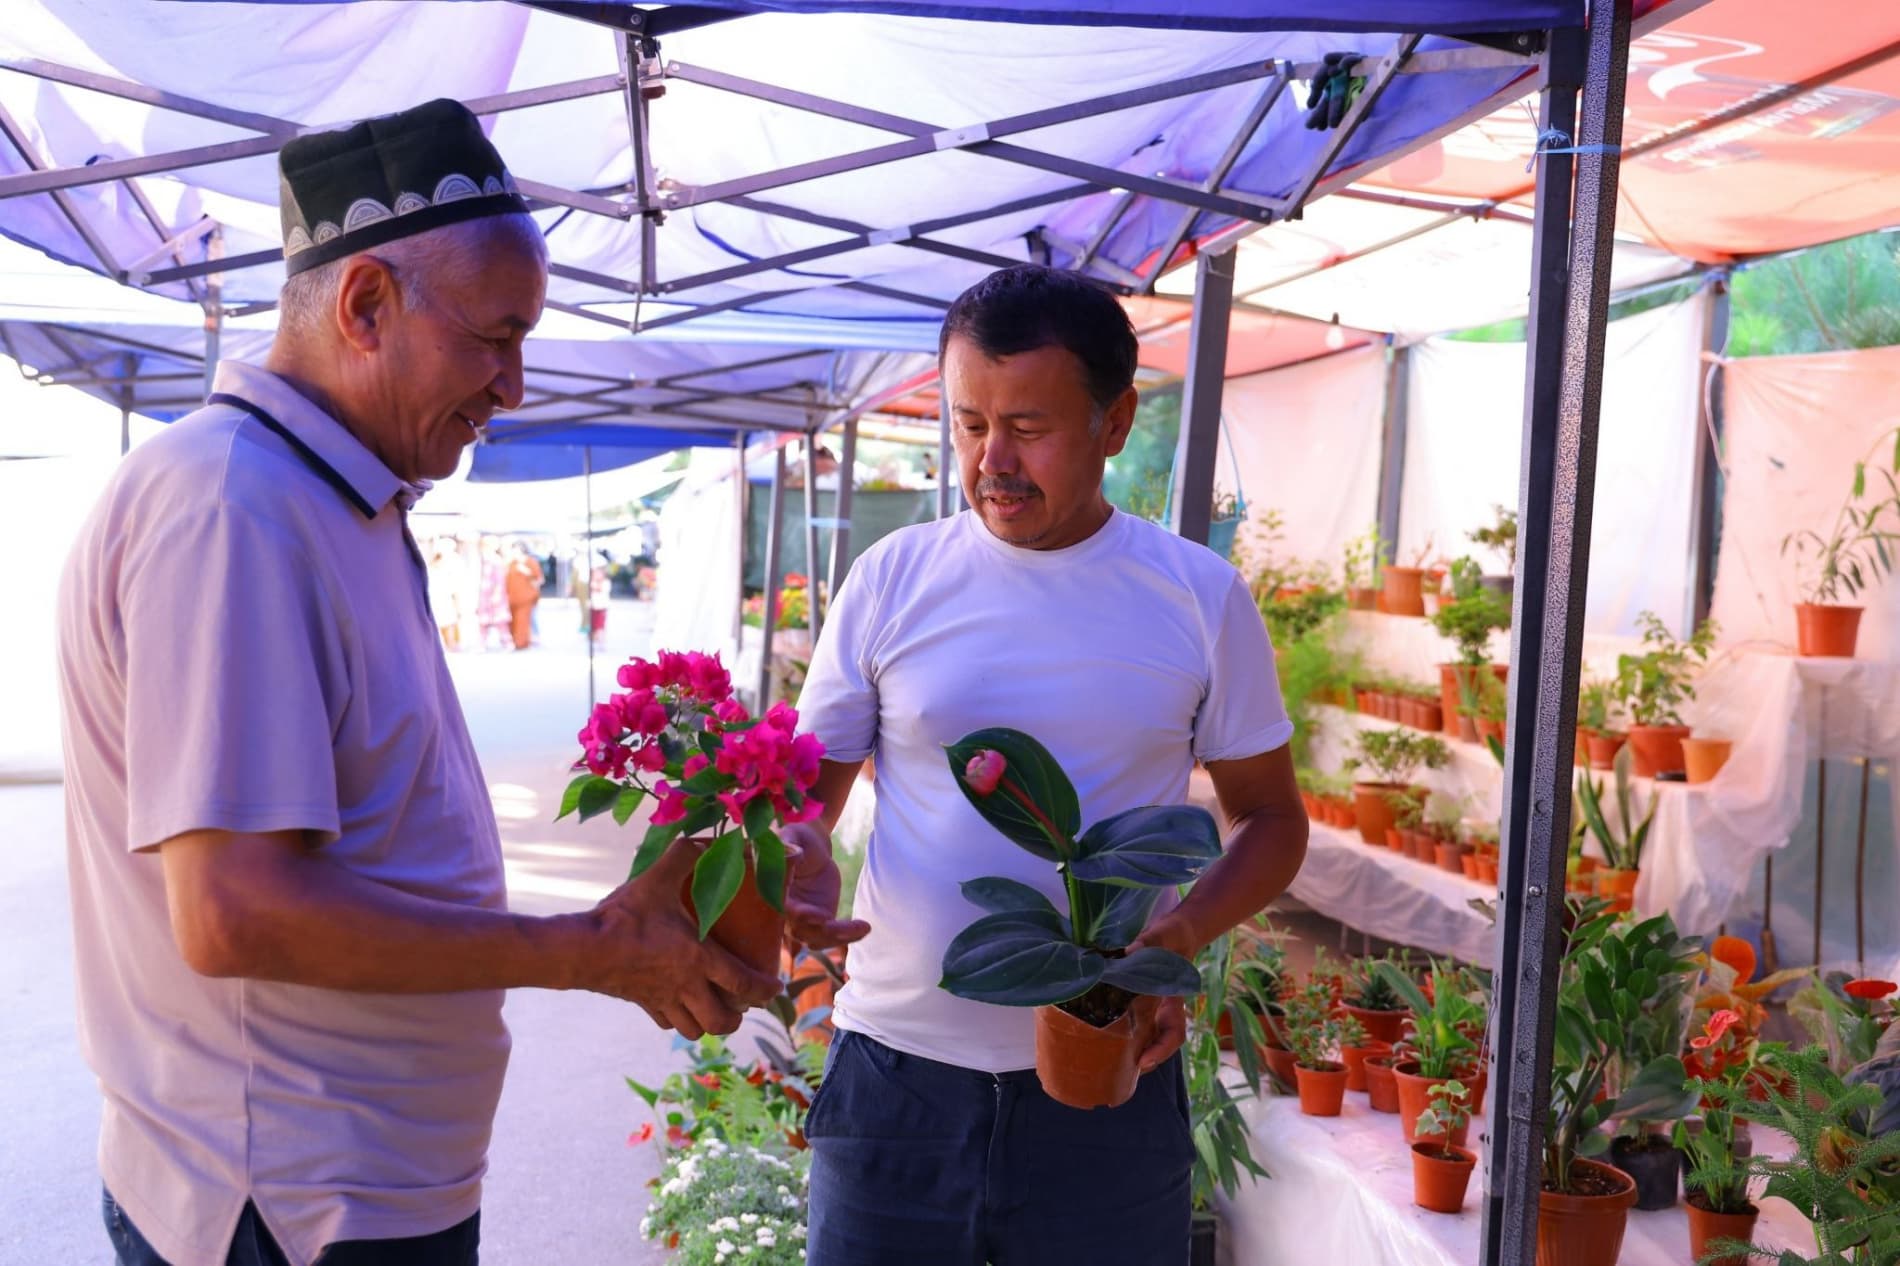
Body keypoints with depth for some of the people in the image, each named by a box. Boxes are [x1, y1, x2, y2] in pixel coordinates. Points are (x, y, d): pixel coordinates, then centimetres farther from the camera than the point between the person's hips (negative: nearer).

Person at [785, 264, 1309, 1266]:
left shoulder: (1200, 598, -1)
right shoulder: (892, 580, -1)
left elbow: (1270, 817, 6)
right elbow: (804, 789, 4)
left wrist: (1185, 931, -13)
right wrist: (791, 853, -19)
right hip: (898, 1069, 1)